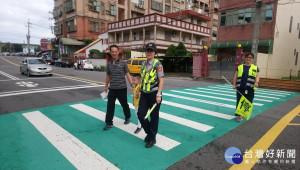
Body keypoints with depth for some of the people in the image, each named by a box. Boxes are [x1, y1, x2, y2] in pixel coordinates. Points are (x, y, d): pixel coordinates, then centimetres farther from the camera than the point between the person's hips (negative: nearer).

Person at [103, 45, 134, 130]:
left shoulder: (123, 63, -4)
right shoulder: (109, 64, 7)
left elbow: (127, 74, -5)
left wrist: (131, 84, -15)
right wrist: (106, 86, 20)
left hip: (122, 88, -3)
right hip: (112, 89, 3)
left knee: (124, 104, 13)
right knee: (110, 106, 3)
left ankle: (127, 117, 38)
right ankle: (109, 123, 14)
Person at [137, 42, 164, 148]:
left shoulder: (158, 64, -8)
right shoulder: (144, 64, 10)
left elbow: (161, 80, -12)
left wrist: (158, 95, -18)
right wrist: (139, 91, 18)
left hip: (154, 94, -5)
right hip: (144, 94, 6)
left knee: (154, 117, 6)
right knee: (140, 114, 4)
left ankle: (152, 138, 23)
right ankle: (149, 132, 30)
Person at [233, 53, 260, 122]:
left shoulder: (255, 68, 10)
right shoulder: (240, 67, 10)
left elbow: (257, 76, 2)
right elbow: (235, 76, 9)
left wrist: (256, 82, -18)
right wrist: (234, 85, 1)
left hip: (250, 88, 0)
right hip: (240, 88, 0)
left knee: (248, 102, 5)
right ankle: (240, 115, 4)